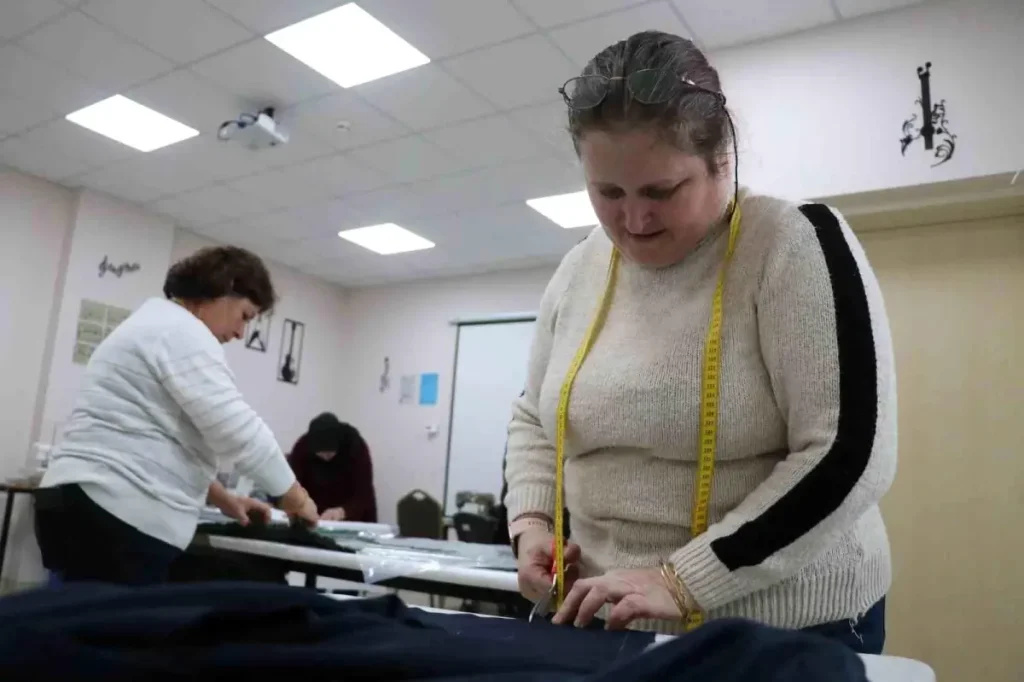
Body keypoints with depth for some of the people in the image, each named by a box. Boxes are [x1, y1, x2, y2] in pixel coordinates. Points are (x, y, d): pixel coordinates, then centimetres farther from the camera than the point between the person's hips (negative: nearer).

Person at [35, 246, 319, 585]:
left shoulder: (155, 325, 24)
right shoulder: (182, 331, -8)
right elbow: (236, 429, -16)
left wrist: (223, 499, 23)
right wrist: (294, 495, -4)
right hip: (117, 516, -10)